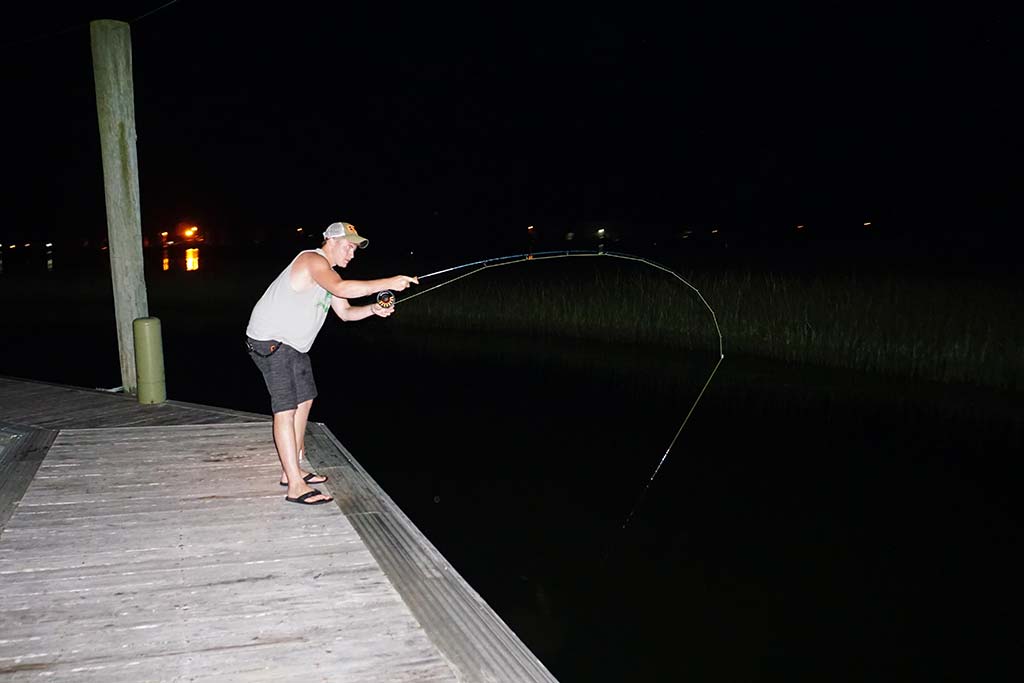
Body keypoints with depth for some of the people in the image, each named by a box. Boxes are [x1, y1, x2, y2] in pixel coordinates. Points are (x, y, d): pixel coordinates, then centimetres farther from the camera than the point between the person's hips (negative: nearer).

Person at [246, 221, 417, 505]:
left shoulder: (327, 273, 15)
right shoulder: (313, 260, -17)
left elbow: (345, 312, 14)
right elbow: (342, 288, -35)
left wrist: (373, 309, -5)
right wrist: (387, 283, -33)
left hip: (292, 344, 11)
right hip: (270, 340, -11)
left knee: (304, 400, 17)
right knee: (285, 409, -13)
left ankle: (291, 470, 27)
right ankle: (296, 487, -13)